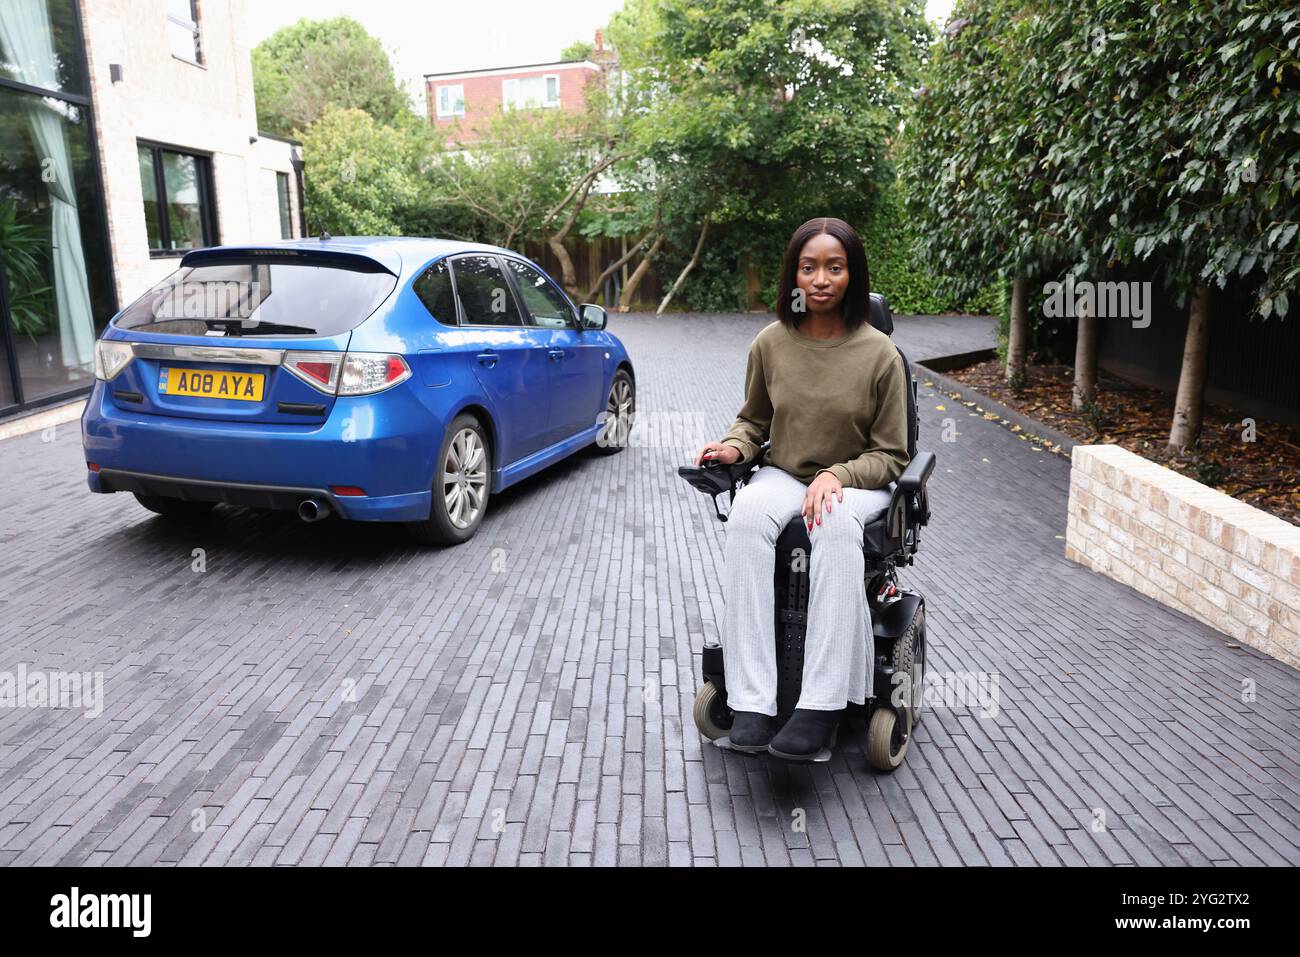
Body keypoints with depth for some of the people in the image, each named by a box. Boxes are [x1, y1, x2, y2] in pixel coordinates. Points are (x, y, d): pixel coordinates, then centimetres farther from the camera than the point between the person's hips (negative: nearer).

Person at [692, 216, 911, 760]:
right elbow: (753, 420, 16)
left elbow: (890, 456, -2)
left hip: (856, 482, -2)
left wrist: (837, 476, -20)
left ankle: (823, 704, -35)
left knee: (835, 523, -39)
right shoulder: (771, 342, 1)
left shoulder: (879, 354, -7)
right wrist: (734, 446, -7)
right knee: (746, 516, -33)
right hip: (783, 475, 2)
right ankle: (751, 701, -35)